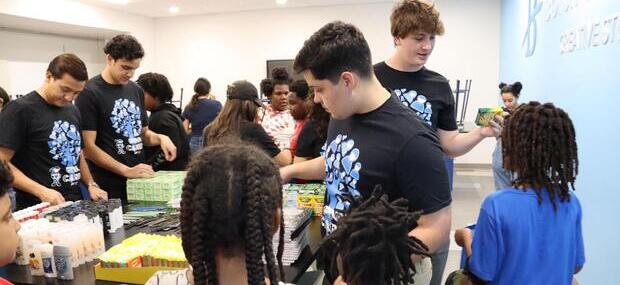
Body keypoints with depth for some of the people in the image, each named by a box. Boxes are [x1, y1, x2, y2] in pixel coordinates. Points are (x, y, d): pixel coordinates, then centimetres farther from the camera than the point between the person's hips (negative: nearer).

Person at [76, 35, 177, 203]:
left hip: (140, 183, 6)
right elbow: (88, 147, -14)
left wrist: (160, 138, -3)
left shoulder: (136, 90, 9)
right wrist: (127, 171, -20)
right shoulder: (89, 93, -10)